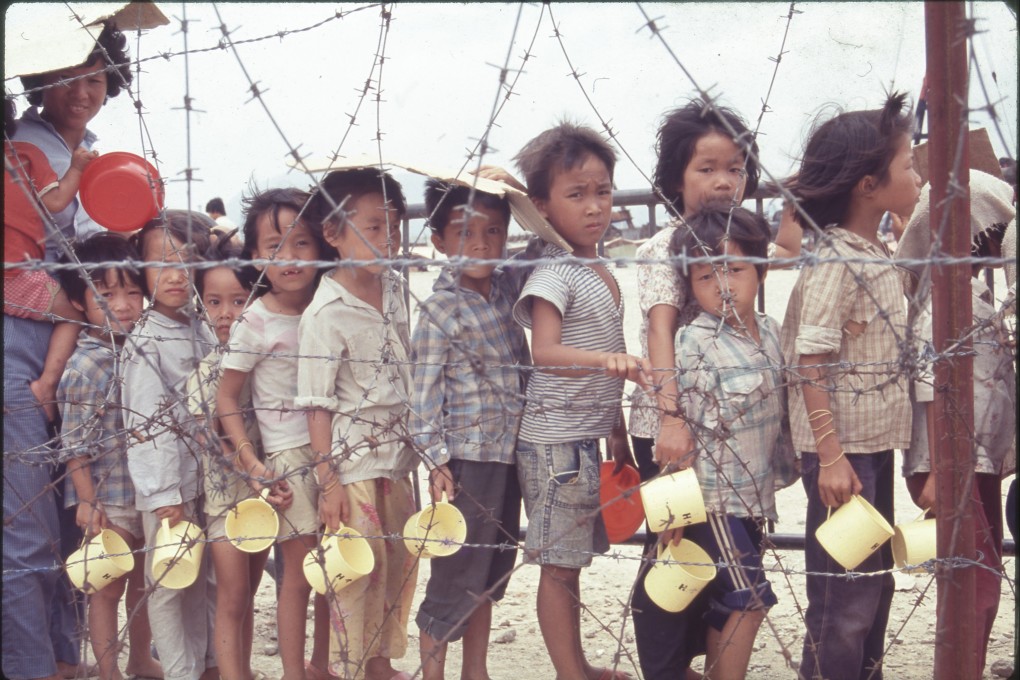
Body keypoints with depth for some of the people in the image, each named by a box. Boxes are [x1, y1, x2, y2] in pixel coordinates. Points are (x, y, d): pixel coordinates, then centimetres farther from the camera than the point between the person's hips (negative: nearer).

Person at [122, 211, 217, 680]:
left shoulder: (202, 330, 7)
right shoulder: (145, 343, -15)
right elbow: (145, 424, -18)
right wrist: (165, 494, -19)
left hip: (206, 477, 7)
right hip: (168, 484, -7)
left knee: (199, 579, 18)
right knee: (168, 583, 2)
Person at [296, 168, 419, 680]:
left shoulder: (394, 288, 4)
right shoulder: (327, 315, -16)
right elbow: (317, 405, -14)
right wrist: (328, 481, -15)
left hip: (397, 451, 7)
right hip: (352, 459, -7)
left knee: (401, 561, 13)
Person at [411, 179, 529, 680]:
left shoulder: (506, 289, 4)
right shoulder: (440, 310, -13)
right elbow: (425, 391, -14)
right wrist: (436, 460, -17)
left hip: (509, 453, 7)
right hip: (468, 458, -7)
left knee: (493, 568, 17)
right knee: (457, 574, 0)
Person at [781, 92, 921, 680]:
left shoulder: (881, 256, 10)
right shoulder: (835, 264, -18)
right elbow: (810, 365, -21)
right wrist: (831, 456, -24)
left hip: (876, 443, 9)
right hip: (842, 450, -9)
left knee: (876, 581, 19)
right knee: (844, 597, -2)